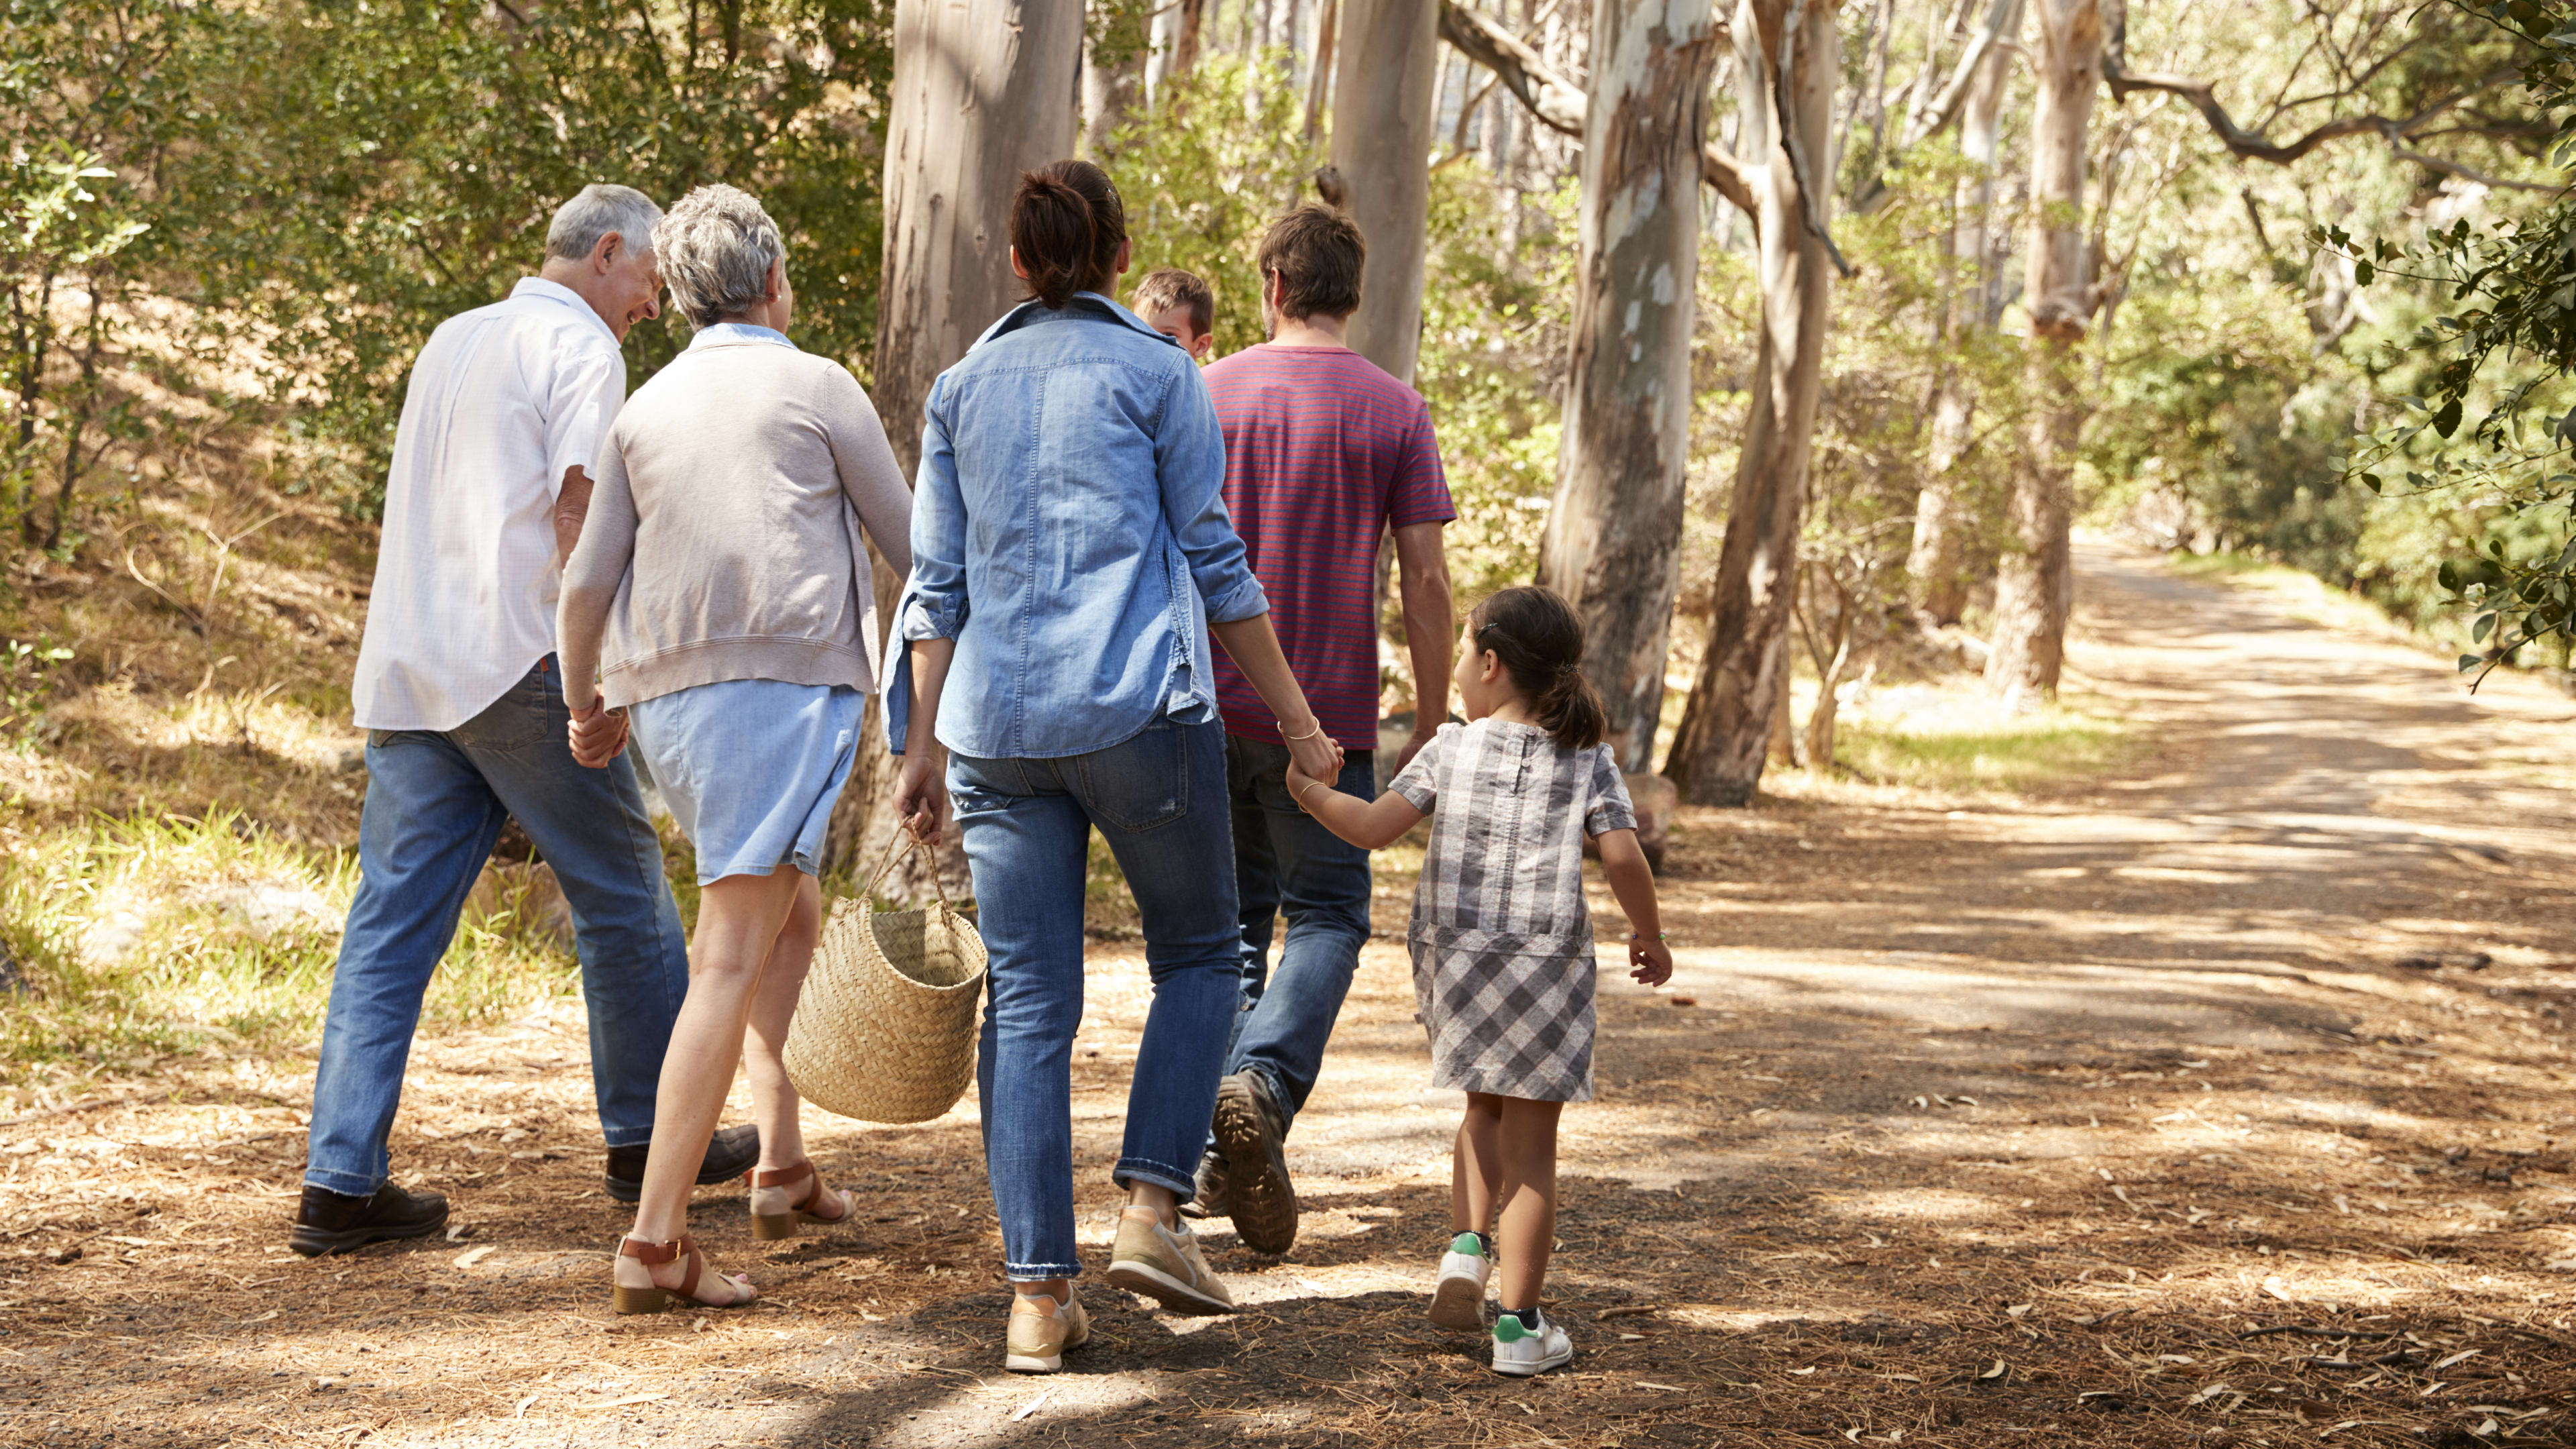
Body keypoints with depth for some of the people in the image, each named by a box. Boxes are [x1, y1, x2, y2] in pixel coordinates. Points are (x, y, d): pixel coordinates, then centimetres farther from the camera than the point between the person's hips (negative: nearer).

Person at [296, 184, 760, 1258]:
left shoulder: (452, 341, 21)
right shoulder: (580, 348, -4)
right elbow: (576, 513, -13)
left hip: (406, 671, 7)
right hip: (523, 665, -7)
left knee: (392, 923, 2)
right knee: (623, 901, 9)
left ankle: (341, 1181, -4)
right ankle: (651, 1139, 20)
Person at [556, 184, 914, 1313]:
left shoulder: (647, 407, 15)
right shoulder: (816, 389, 2)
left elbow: (588, 584, 14)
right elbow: (907, 542, 9)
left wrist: (586, 702, 30)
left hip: (668, 704, 6)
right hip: (786, 681, -6)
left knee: (792, 914, 26)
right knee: (729, 959, -11)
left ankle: (783, 1165, 21)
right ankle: (655, 1241, -17)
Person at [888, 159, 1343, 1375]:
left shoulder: (962, 389, 12)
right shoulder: (1155, 373, 1)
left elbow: (937, 584, 11)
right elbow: (1216, 565, 0)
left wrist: (921, 752, 14)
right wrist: (1299, 723, 7)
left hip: (997, 724, 4)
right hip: (1141, 711, -3)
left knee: (1027, 1002, 4)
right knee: (1198, 955, 14)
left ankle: (1038, 1295, 0)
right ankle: (1150, 1208, -3)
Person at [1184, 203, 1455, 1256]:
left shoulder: (1205, 395, 2)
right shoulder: (1394, 411, -1)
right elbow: (1425, 579, -4)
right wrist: (1433, 722, 3)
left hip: (1208, 703, 2)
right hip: (1327, 712, -2)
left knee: (1229, 917, 13)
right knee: (1327, 914, 7)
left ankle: (1218, 1146, 12)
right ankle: (1264, 1082, -19)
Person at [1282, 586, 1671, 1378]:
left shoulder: (1452, 750, 0)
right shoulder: (1589, 760, 0)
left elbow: (1373, 826, -5)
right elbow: (1622, 857, -8)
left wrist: (1310, 791, 12)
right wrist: (1650, 937, 7)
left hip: (1454, 961, 1)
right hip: (1546, 964, -1)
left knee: (1487, 1106, 27)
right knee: (1531, 1145, 4)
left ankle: (1467, 1246, 7)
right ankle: (1519, 1325, 4)